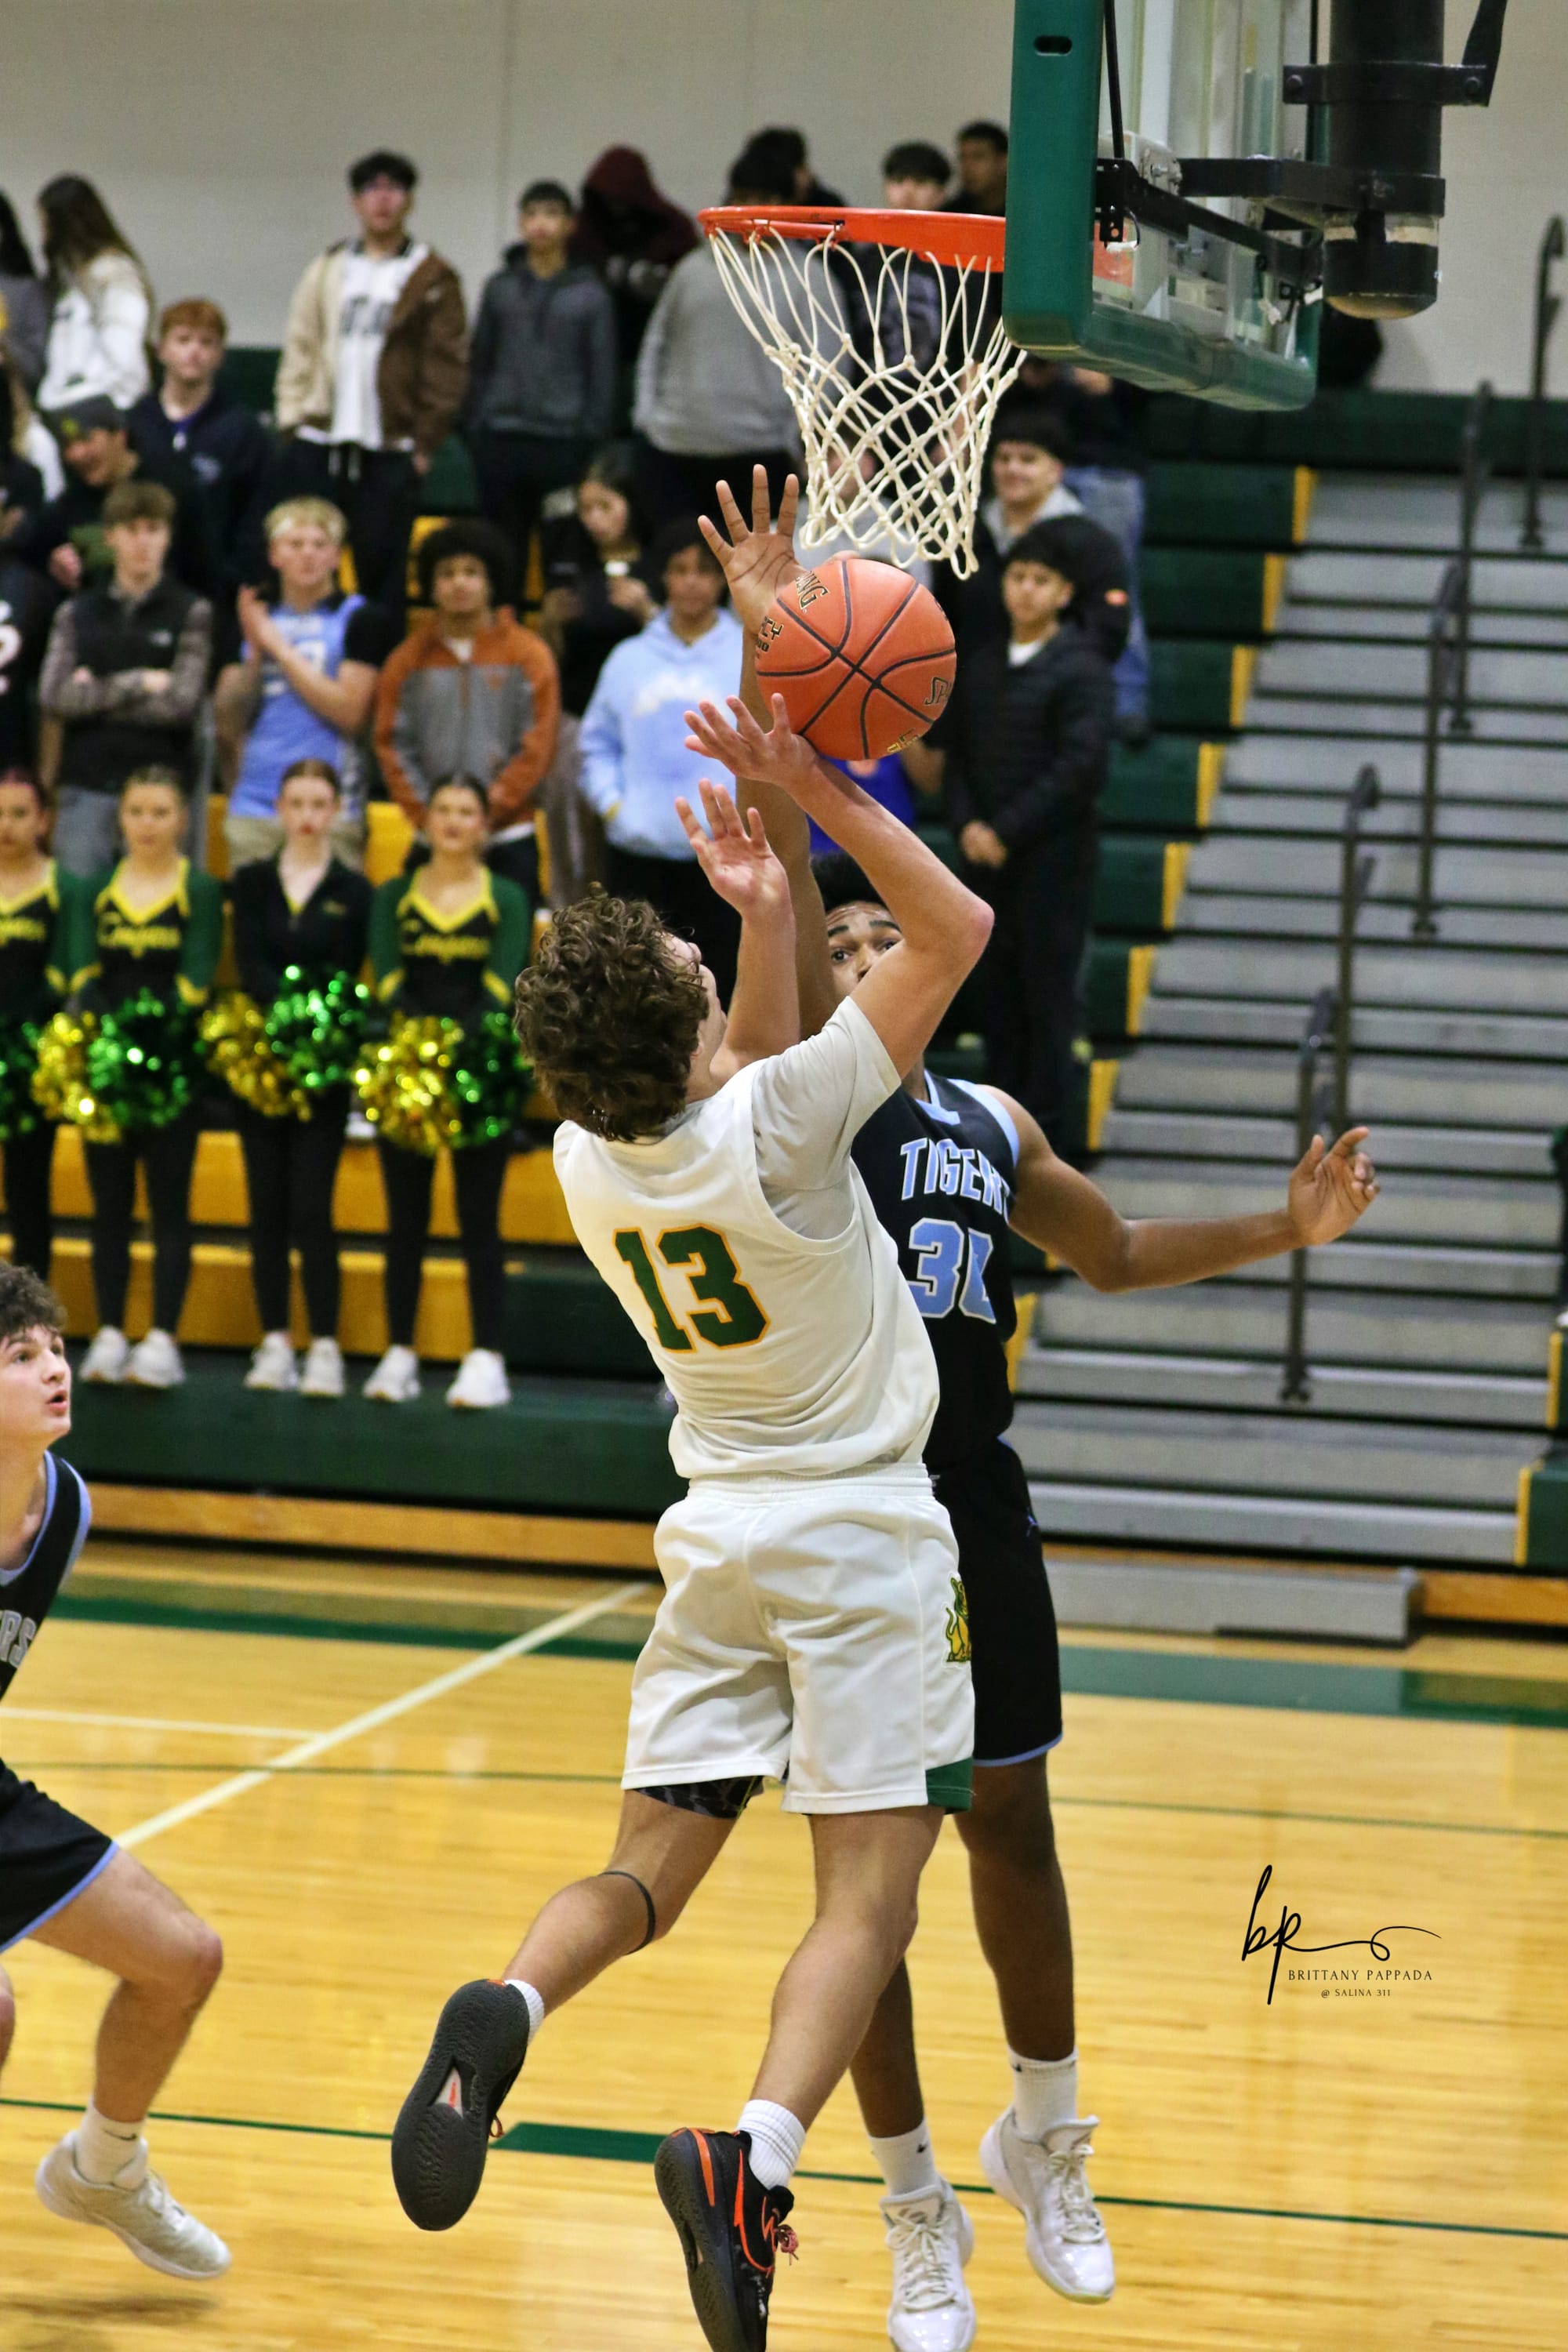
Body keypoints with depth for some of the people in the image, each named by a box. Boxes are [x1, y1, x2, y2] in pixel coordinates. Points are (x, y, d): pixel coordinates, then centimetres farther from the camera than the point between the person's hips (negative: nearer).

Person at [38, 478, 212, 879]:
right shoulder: (77, 613, 11)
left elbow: (181, 704, -7)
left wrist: (96, 695, -3)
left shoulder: (192, 613, 3)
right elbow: (52, 697, -1)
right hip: (85, 789, 2)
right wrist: (137, 683, -6)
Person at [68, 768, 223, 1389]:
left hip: (172, 1064, -3)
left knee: (169, 1205, -2)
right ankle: (109, 1336, 10)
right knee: (109, 1204, 6)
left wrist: (159, 1035, -22)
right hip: (106, 1058, 3)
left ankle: (162, 1339, -2)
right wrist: (97, 1036, -16)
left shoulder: (200, 891, 2)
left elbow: (196, 978, -8)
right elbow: (85, 973, 2)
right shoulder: (99, 892, 10)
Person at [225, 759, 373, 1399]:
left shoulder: (352, 891, 4)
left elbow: (345, 979, -3)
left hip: (325, 1068, -2)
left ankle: (325, 1346, -5)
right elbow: (250, 964, -3)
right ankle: (274, 1342, 9)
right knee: (268, 1207, 4)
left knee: (311, 1208, -8)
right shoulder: (252, 883, 9)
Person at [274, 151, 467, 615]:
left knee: (382, 576, 0)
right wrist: (291, 419, 3)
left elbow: (447, 367, -2)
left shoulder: (434, 279, 2)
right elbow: (299, 348, 13)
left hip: (390, 454, -3)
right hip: (318, 445, 3)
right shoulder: (326, 271, 13)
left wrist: (425, 441, -7)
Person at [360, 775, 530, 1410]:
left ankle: (486, 1359, -3)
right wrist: (411, 1030, -23)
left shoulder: (506, 898, 7)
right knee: (405, 1220, 4)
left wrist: (463, 1042, -23)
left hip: (480, 1065, -2)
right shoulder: (394, 896, 11)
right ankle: (399, 1354, 10)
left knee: (478, 1219, -3)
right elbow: (387, 974, -3)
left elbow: (501, 981, -6)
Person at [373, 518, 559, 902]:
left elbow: (537, 747, -1)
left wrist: (487, 812, -9)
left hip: (508, 838, -2)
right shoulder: (409, 661, 9)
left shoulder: (528, 655, 3)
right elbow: (393, 746, 6)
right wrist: (426, 817, -6)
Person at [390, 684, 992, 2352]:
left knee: (646, 1871, 8)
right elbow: (958, 929, -14)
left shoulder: (586, 1161, -3)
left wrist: (764, 922, 14)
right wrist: (819, 797, -15)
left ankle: (503, 2013, -24)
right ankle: (755, 2156, -31)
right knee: (867, 1894, -7)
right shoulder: (771, 1127, -20)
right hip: (865, 1538, -5)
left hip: (719, 1532, 5)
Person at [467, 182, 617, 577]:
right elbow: (480, 363, 12)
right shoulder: (500, 288, 8)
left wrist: (592, 438, -3)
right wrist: (475, 428, 6)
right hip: (502, 442, 2)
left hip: (564, 443, -2)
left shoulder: (590, 294, 2)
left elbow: (602, 373, 3)